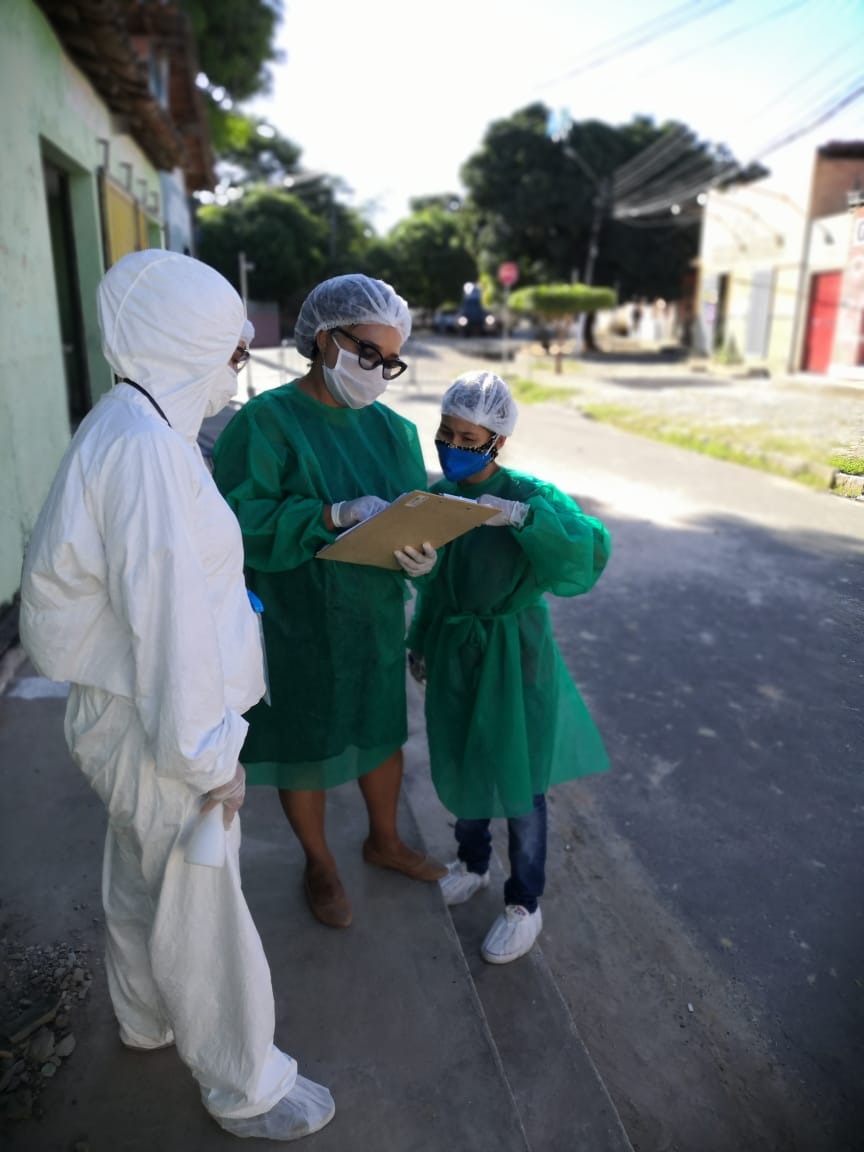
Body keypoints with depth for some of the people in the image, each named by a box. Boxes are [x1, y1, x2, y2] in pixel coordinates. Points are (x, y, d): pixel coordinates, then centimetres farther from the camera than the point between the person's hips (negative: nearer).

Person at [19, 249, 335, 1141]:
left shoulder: (125, 428, 6)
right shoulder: (146, 448, -26)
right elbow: (168, 622, -28)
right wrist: (210, 757, -20)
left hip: (125, 709, 10)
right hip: (154, 726, -10)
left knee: (140, 881, 28)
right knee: (199, 908, 9)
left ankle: (148, 1017, 53)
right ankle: (244, 1090, 32)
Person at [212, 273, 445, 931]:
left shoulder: (392, 429, 2)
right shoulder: (266, 423, -15)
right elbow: (240, 520, -23)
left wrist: (420, 553, -20)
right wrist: (337, 515, -32)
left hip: (375, 621, 5)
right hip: (296, 625, -5)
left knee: (382, 733, 20)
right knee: (305, 749, 14)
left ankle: (385, 841, 48)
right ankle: (319, 863, 41)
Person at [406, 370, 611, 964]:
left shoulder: (528, 493, -17)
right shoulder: (438, 494, -1)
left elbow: (593, 547, -32)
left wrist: (520, 515, -40)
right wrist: (421, 644, 14)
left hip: (512, 657, -5)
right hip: (453, 653, 5)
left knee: (519, 782, 7)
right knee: (459, 767, 20)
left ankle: (525, 905, 28)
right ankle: (473, 862, 47)